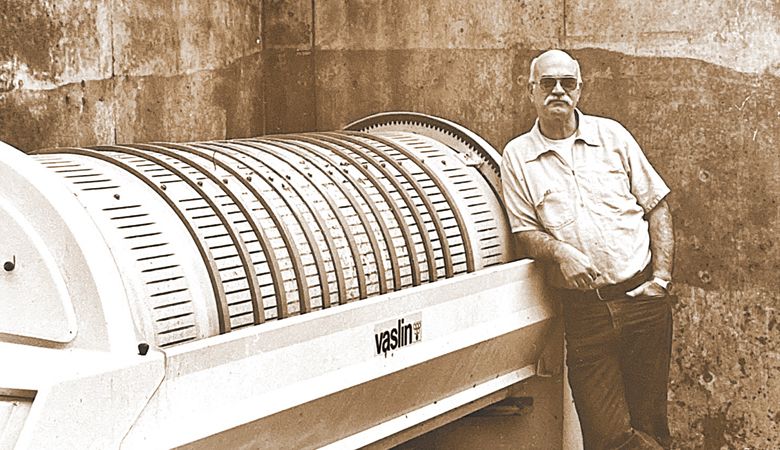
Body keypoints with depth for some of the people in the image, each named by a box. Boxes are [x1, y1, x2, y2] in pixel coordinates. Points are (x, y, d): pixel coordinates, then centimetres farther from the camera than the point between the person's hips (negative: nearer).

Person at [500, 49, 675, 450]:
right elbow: (525, 232, 3)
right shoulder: (516, 156, 6)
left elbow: (657, 206, 9)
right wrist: (559, 250, -19)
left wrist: (662, 275, -2)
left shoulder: (611, 135, 9)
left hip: (643, 298, 1)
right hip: (584, 309, -1)